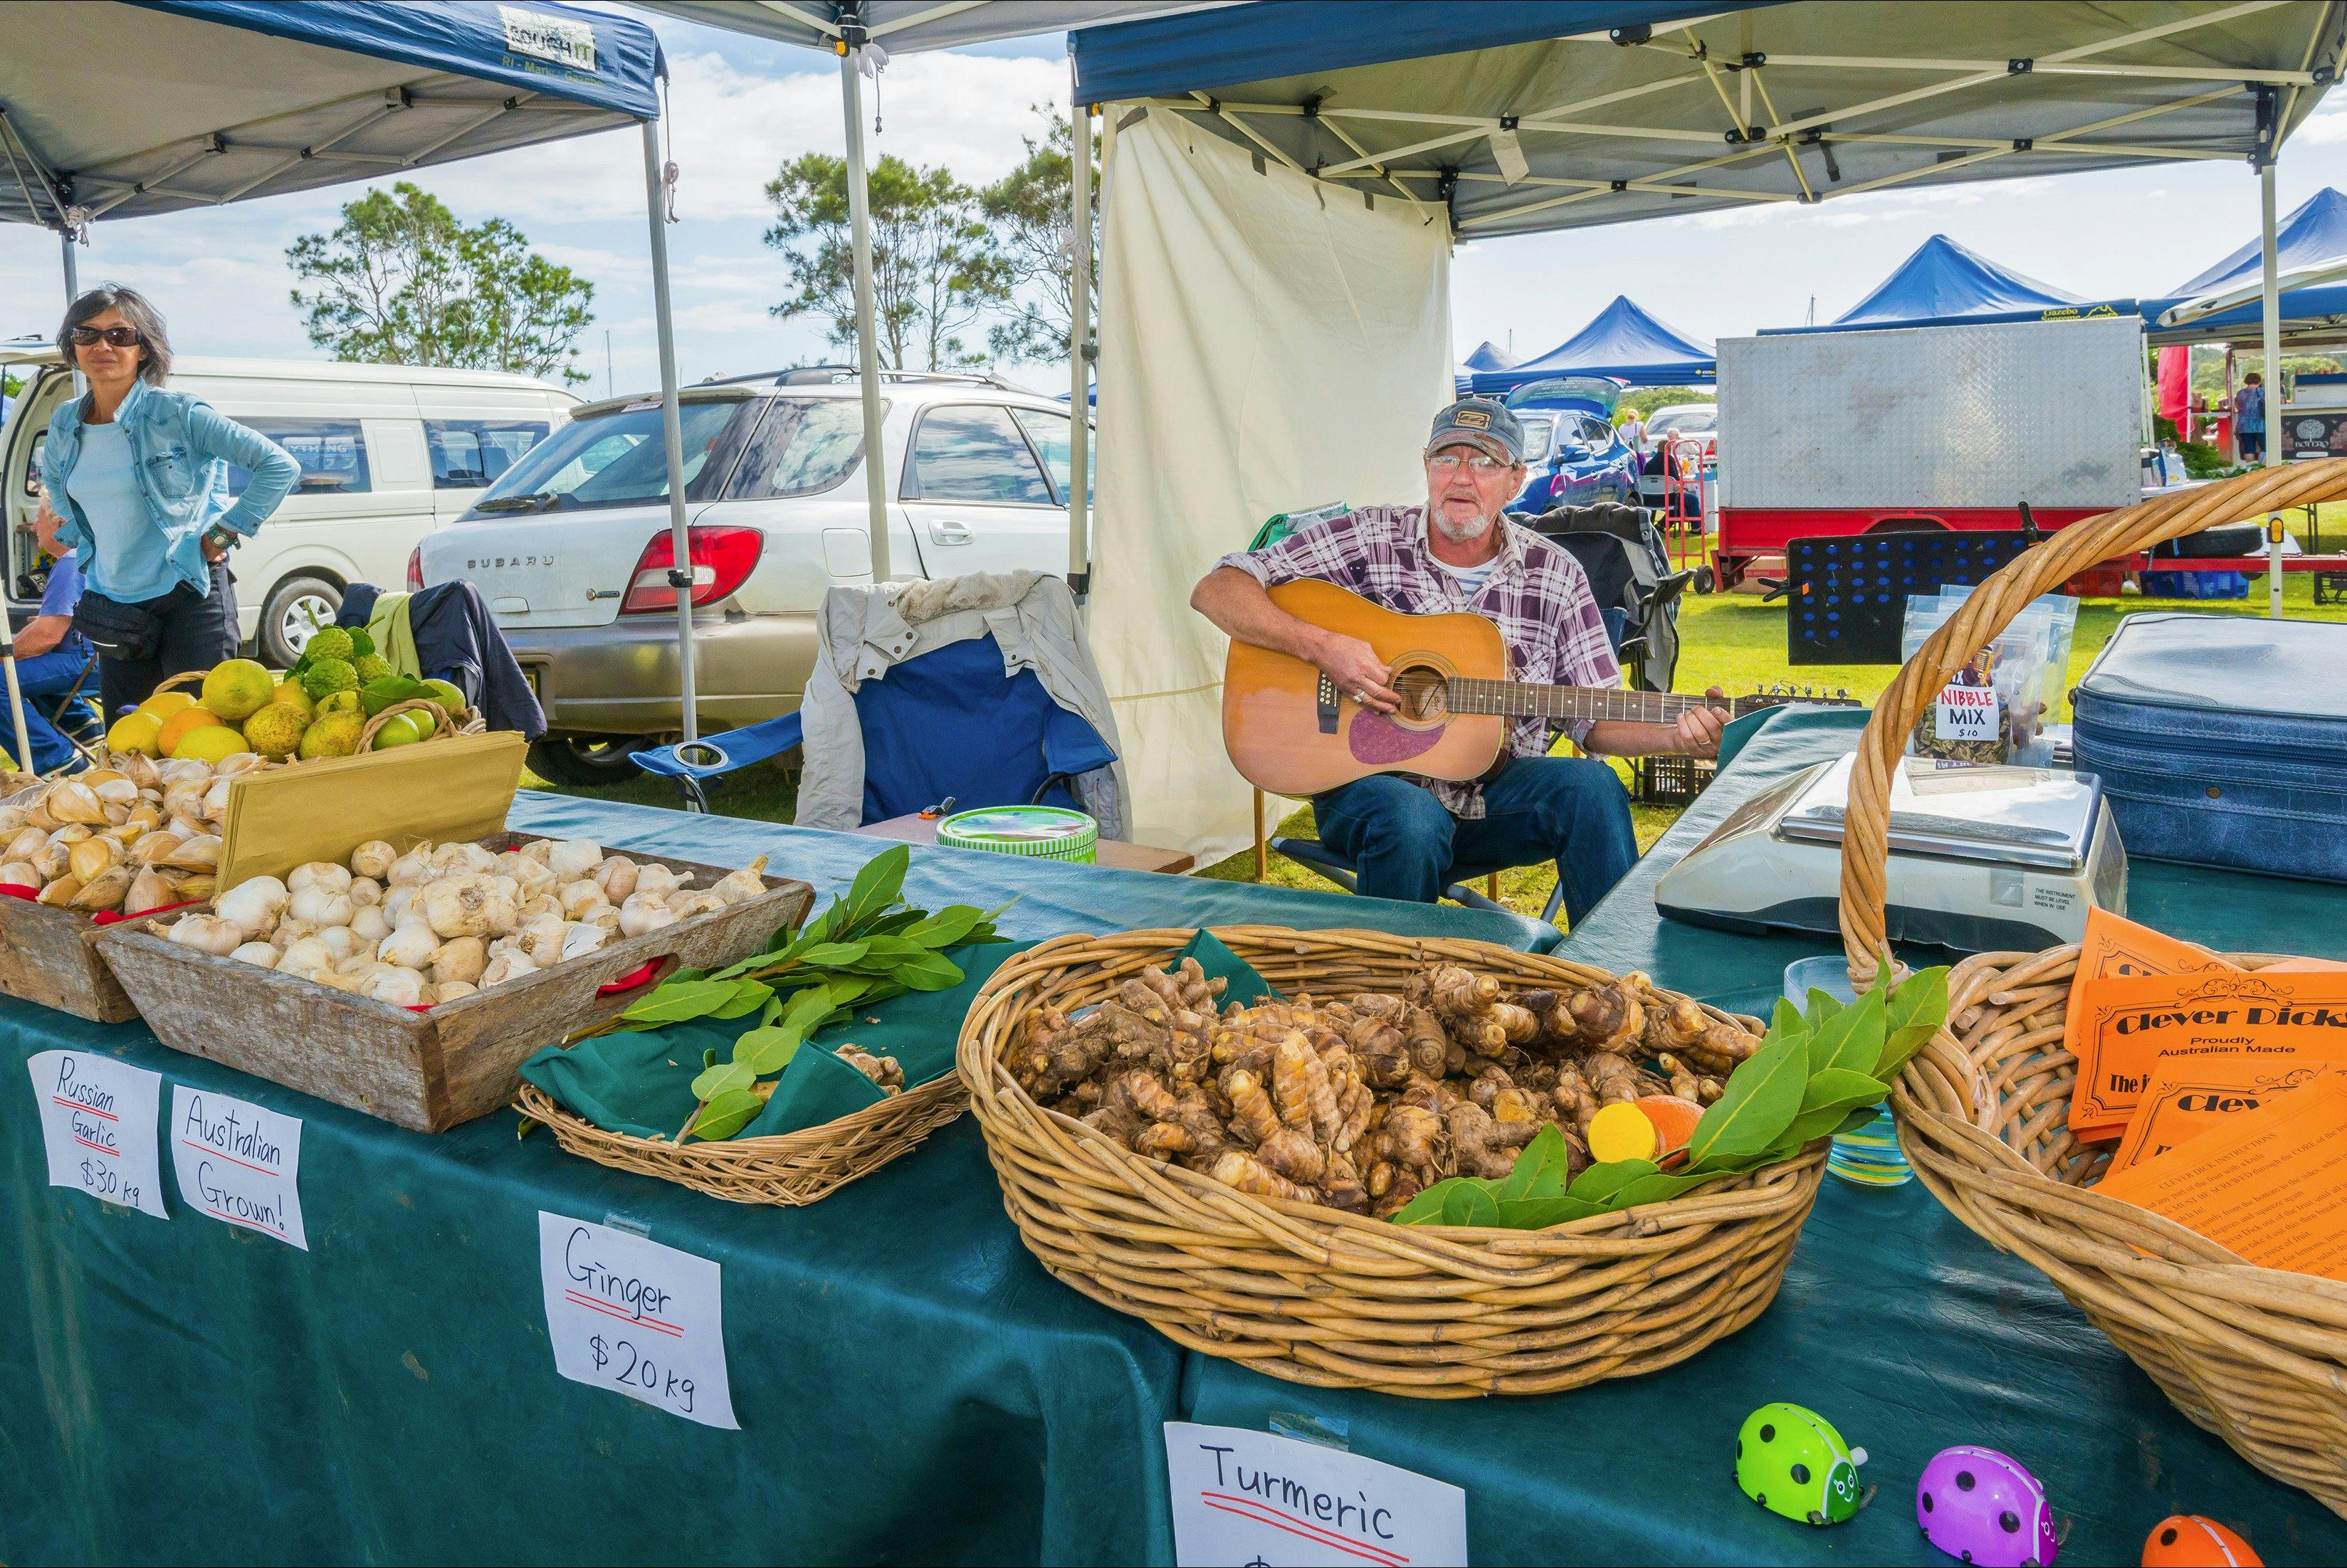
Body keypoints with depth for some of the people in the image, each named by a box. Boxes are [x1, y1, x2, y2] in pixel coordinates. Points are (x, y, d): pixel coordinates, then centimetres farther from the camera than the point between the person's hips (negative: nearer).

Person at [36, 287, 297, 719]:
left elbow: (280, 466, -14)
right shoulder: (65, 424, 7)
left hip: (189, 597, -6)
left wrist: (224, 534, -13)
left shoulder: (177, 414, -11)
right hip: (112, 604, 6)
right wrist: (68, 531, 13)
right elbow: (53, 482, 29)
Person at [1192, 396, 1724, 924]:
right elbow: (1215, 591, -9)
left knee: (1591, 784, -26)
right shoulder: (1367, 539, -4)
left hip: (1495, 789, 3)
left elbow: (1595, 719, 5)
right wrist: (1320, 646, -22)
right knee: (1413, 822, -36)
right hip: (1370, 780, -2)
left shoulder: (1555, 575, 4)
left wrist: (1676, 736, -15)